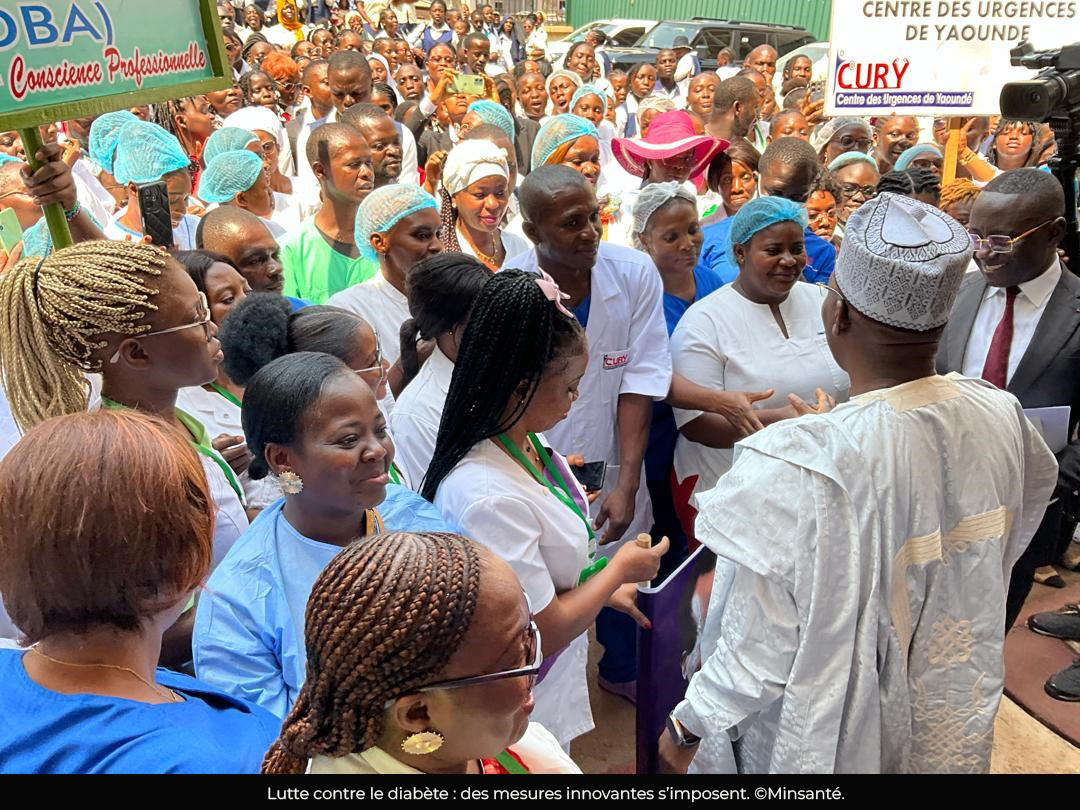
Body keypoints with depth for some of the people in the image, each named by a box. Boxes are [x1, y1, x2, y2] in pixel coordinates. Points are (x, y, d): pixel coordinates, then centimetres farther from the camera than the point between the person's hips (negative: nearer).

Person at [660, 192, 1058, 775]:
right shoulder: (1002, 420, -17)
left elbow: (758, 654, -26)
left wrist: (687, 727, -8)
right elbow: (1002, 551, 1)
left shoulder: (796, 468, -36)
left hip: (831, 742, -5)